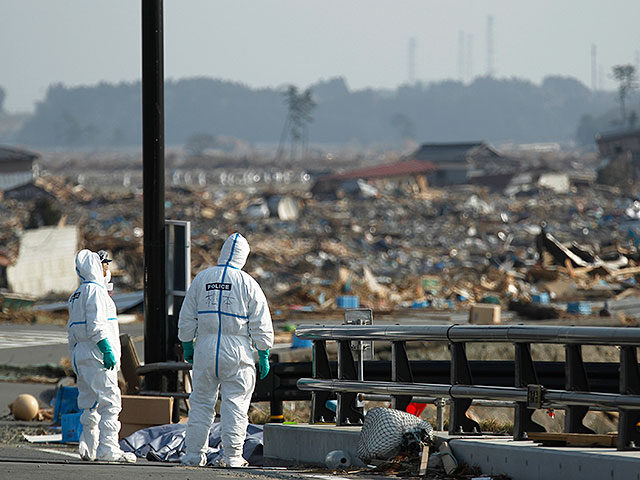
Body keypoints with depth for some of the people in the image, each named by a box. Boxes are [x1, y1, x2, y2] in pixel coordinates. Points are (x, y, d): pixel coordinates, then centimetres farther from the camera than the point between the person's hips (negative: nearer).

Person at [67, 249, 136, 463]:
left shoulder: (76, 295, 20)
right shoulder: (95, 291, -9)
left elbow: (72, 331, 22)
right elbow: (96, 325, -19)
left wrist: (75, 358, 24)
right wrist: (108, 349, -20)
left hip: (80, 353, 10)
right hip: (96, 354, -10)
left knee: (90, 404, 13)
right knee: (109, 401, -12)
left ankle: (88, 448, 13)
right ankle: (107, 449, -18)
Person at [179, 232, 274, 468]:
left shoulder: (201, 278, 4)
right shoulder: (247, 283, -3)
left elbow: (187, 317, 9)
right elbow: (261, 323, -2)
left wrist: (187, 345, 18)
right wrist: (263, 354, 4)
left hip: (205, 349, 2)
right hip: (236, 350, -2)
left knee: (201, 403, 10)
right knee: (235, 404, 2)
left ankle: (194, 453, 11)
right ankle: (232, 456, -1)